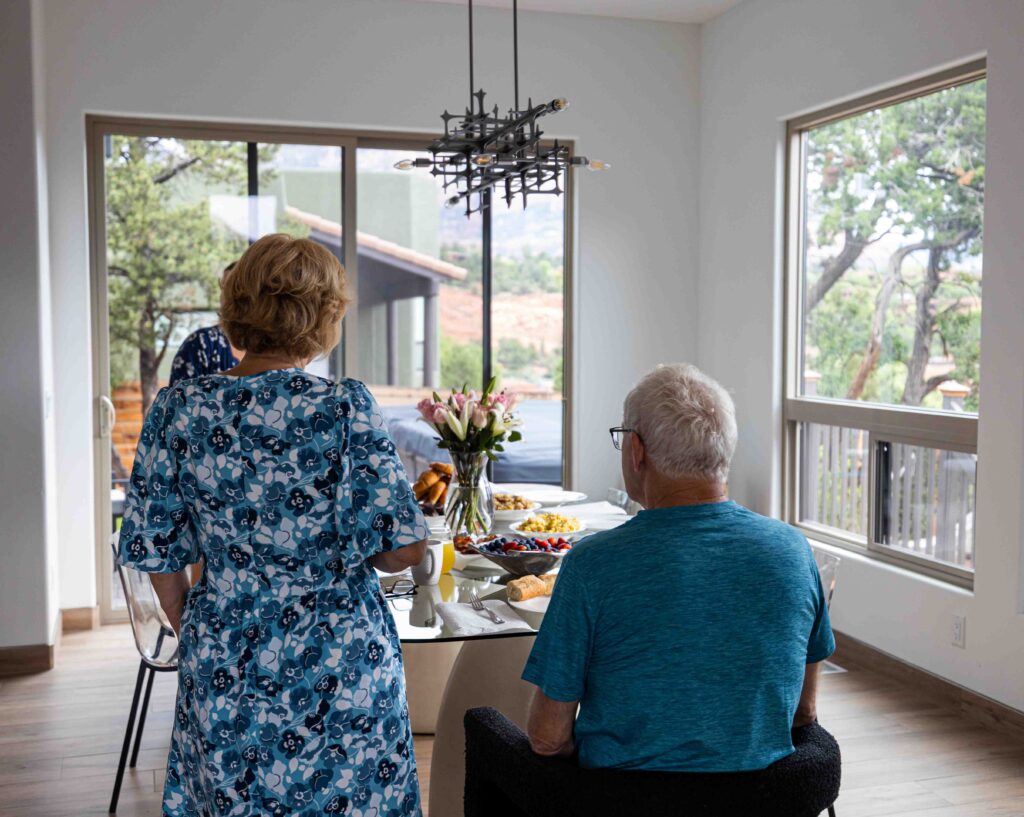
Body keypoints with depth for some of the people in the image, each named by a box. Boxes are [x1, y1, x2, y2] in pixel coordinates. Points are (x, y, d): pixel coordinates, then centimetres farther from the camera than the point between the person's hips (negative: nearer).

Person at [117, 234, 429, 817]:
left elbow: (154, 550, 2)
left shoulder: (178, 409, -5)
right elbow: (405, 549, -15)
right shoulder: (346, 408, -14)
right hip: (343, 668, -3)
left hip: (222, 667, 3)